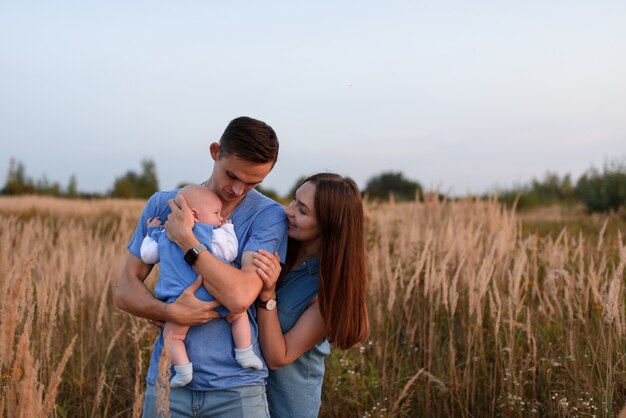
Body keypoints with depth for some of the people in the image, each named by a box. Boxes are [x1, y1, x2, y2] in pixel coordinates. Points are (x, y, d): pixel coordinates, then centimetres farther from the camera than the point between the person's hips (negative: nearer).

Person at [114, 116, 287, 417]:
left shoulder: (268, 216, -7)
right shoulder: (163, 204, 2)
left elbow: (240, 296, -19)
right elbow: (125, 290, 1)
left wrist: (185, 239, -15)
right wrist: (171, 312, -17)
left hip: (236, 386, -2)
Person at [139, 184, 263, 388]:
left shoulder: (164, 236, 17)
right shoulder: (212, 234, 0)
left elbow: (147, 255, 25)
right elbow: (229, 253, -1)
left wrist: (152, 233, 41)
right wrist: (228, 229, 13)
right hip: (214, 298, -2)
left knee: (172, 335, 12)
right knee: (239, 314, 19)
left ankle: (183, 369, -6)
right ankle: (245, 354, 13)